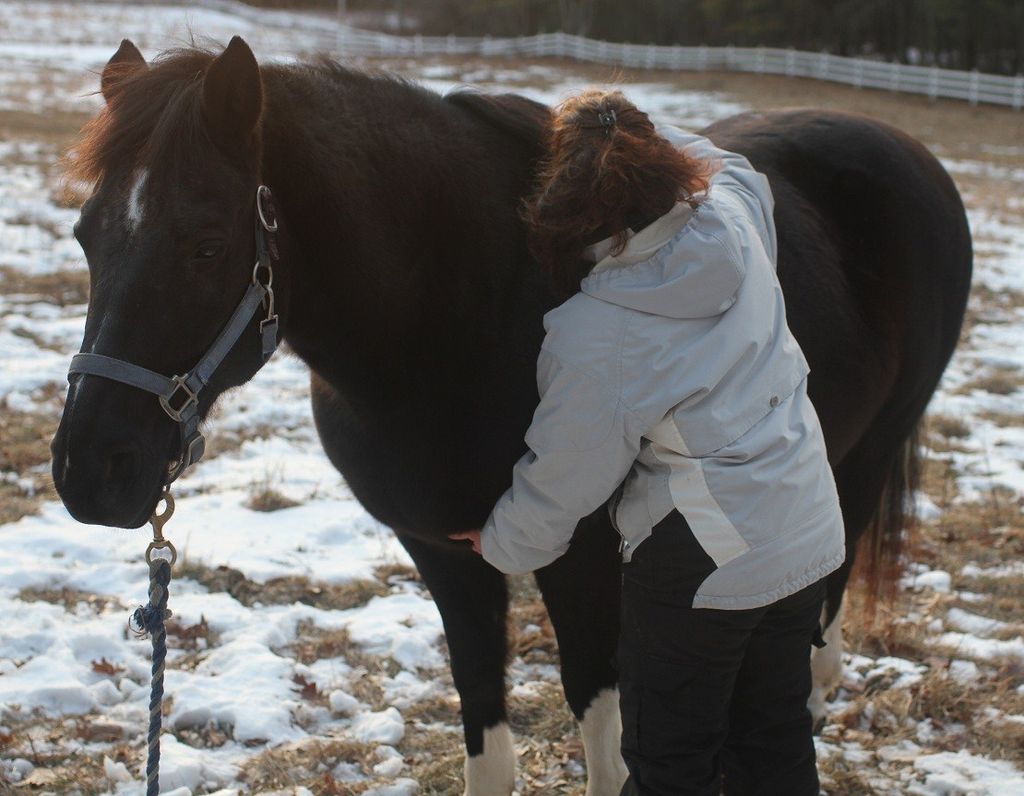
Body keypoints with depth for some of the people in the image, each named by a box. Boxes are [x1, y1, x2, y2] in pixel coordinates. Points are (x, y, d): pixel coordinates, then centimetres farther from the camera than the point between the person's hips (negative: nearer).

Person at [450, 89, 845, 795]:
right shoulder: (735, 215, -8)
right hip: (810, 538, 7)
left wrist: (503, 544, 8)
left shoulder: (593, 340, -24)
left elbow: (563, 480, -10)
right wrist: (638, 139, 15)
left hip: (702, 569, -7)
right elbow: (729, 162, 20)